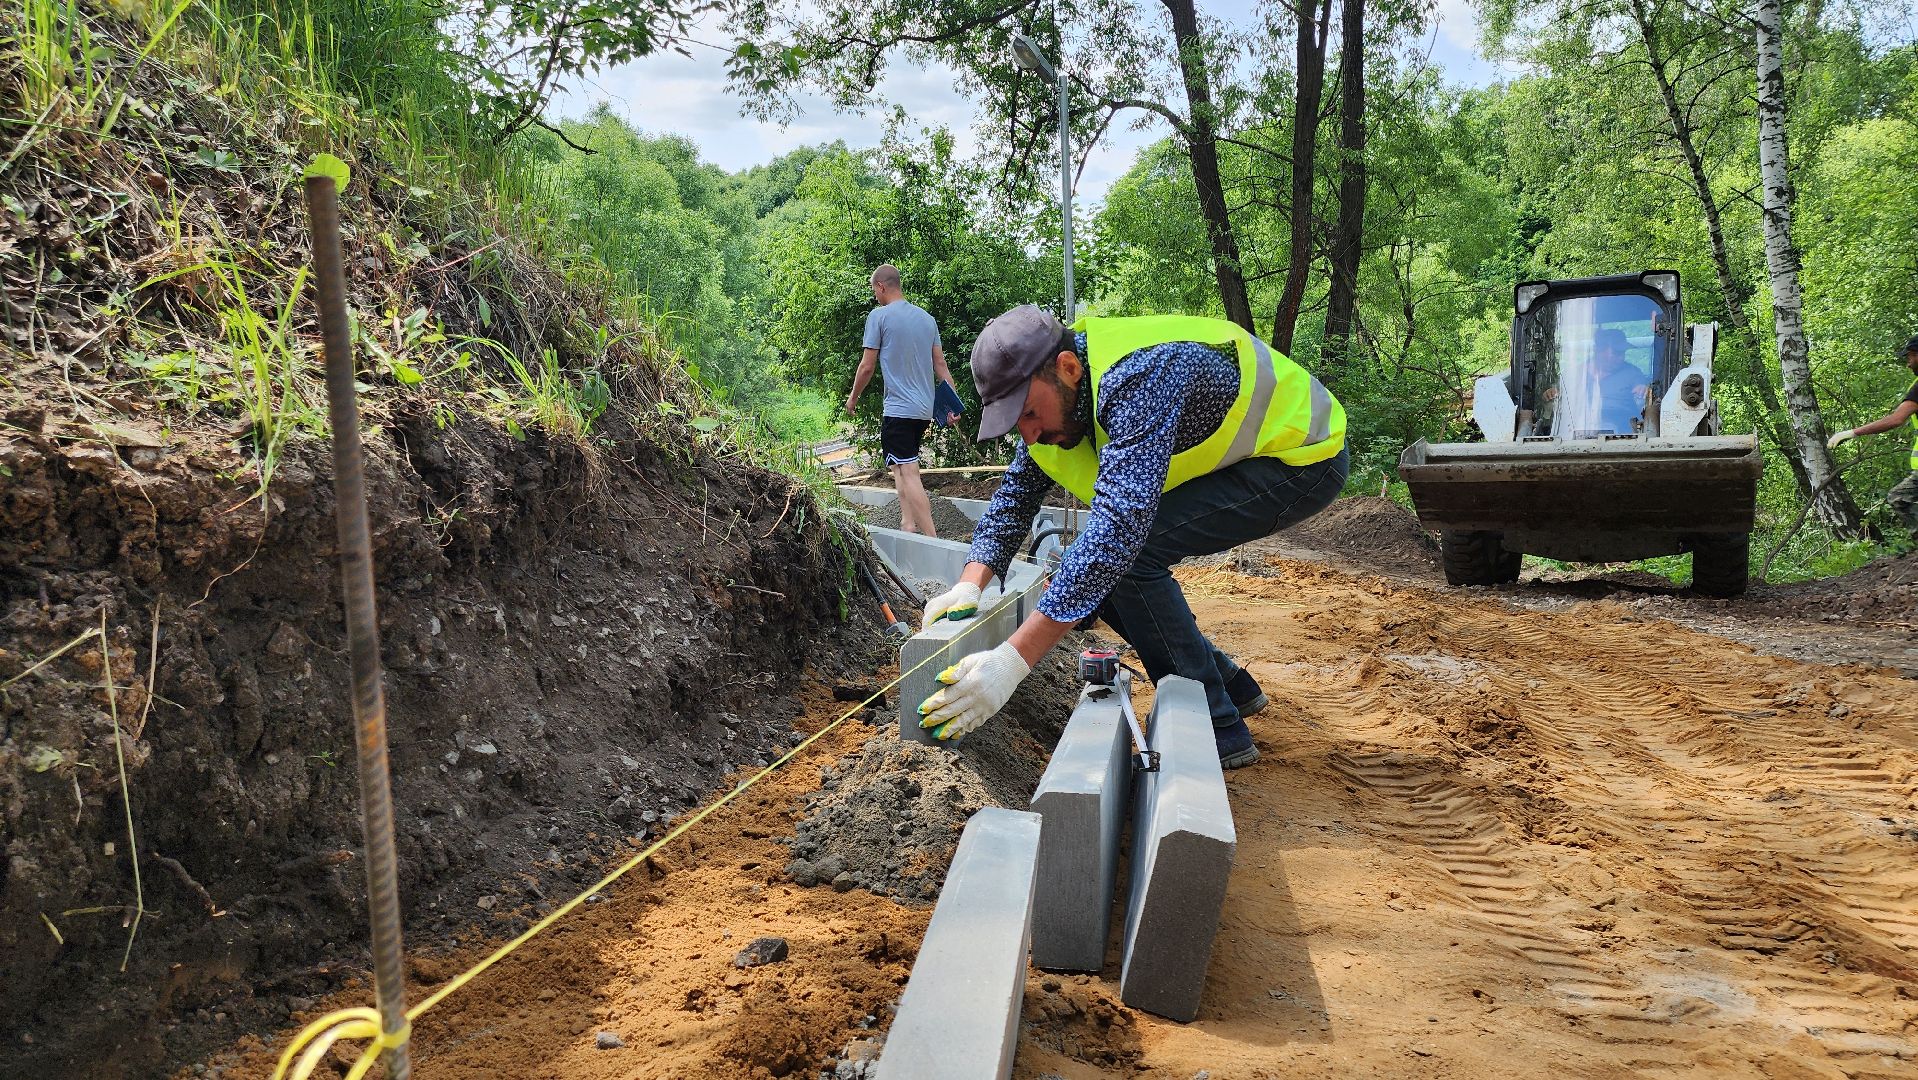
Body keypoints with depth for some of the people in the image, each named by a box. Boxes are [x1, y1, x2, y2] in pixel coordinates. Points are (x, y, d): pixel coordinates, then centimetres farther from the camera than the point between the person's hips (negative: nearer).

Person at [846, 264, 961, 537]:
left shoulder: (879, 316, -6)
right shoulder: (927, 318, 13)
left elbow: (867, 366, -5)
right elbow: (940, 365, 12)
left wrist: (853, 398, 9)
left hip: (898, 409, -7)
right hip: (925, 409, 7)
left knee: (908, 473, -11)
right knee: (901, 466, 20)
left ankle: (932, 539, -19)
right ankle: (908, 523, 12)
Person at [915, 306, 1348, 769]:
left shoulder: (1140, 377, -36)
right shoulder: (1054, 392, -8)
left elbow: (1119, 527, -45)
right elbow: (1014, 497, 0)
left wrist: (1012, 661, -48)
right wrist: (969, 587, -18)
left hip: (1304, 456, -9)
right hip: (1233, 459, 9)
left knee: (1129, 553, -25)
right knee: (1097, 567, 0)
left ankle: (1216, 727, -12)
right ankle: (1228, 682, 17)